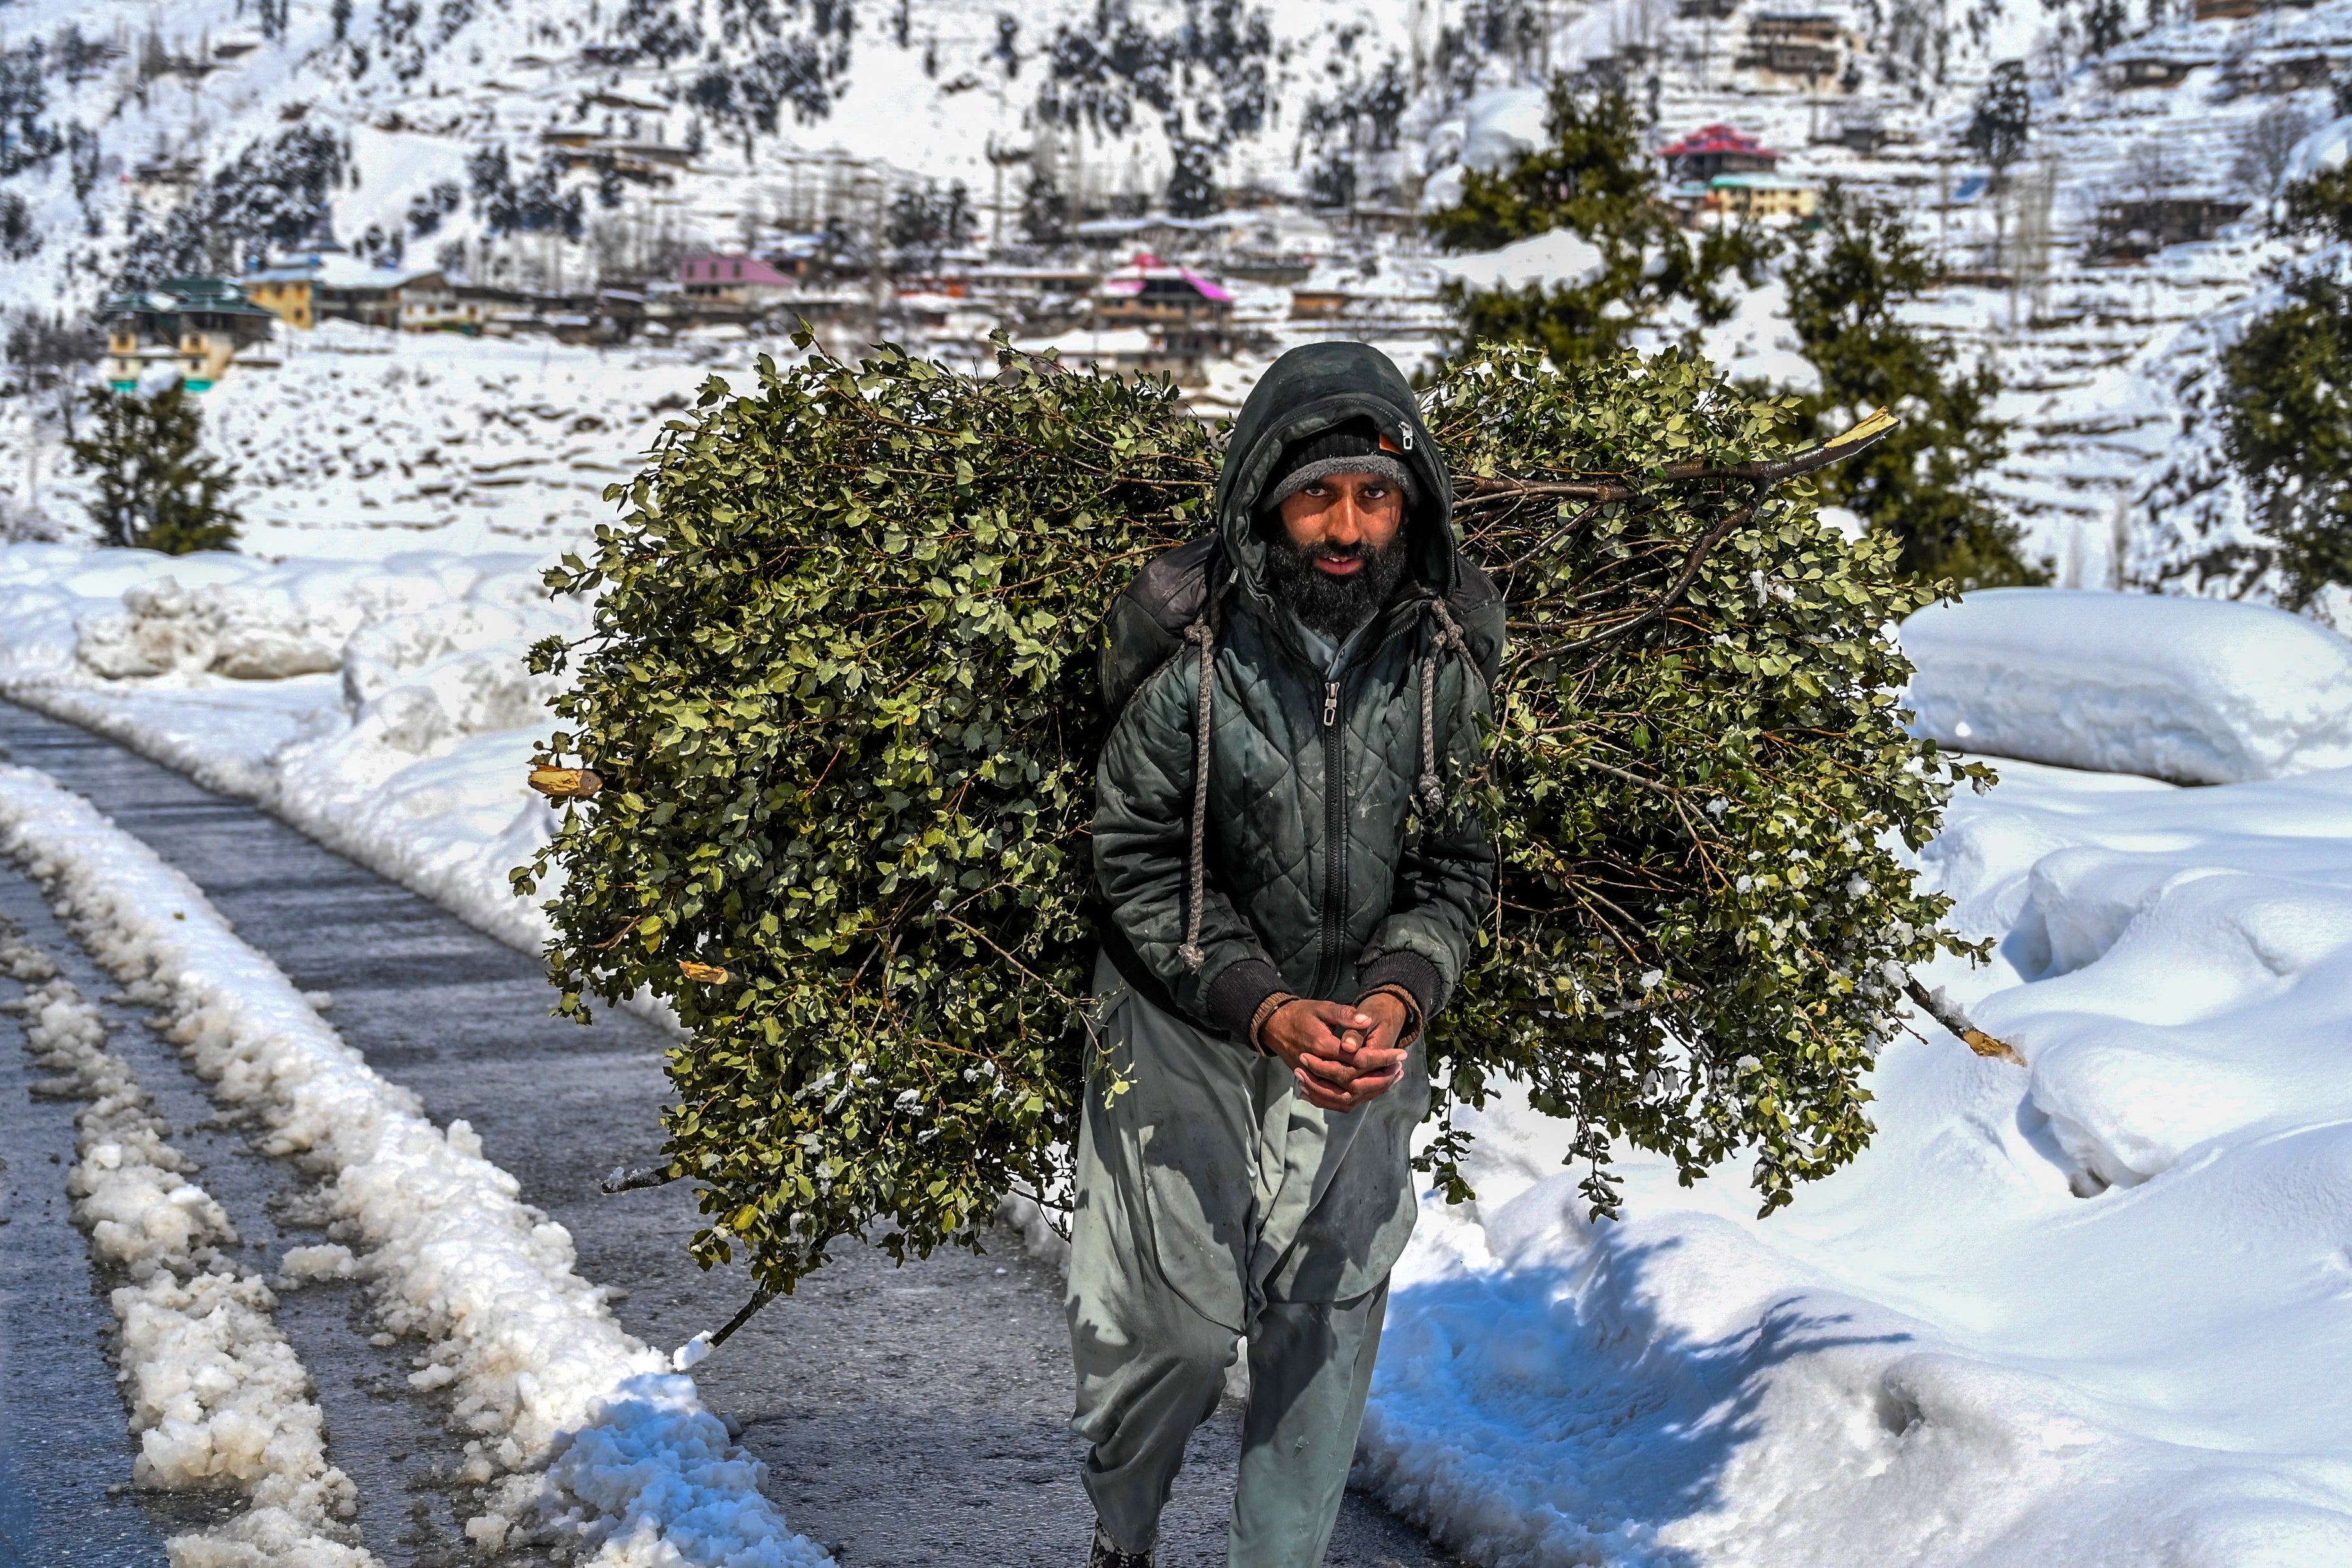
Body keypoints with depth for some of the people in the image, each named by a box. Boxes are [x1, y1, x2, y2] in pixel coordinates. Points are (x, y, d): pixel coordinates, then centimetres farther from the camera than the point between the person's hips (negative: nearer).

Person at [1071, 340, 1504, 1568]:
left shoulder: (1448, 658, -7)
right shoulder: (1188, 655, -17)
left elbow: (1457, 862, 1)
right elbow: (1137, 865, -11)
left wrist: (1398, 995, -17)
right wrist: (1264, 1007, -21)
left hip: (1367, 1035, 3)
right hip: (1186, 1031, -3)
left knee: (1326, 1330, 7)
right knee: (1169, 1323, 2)